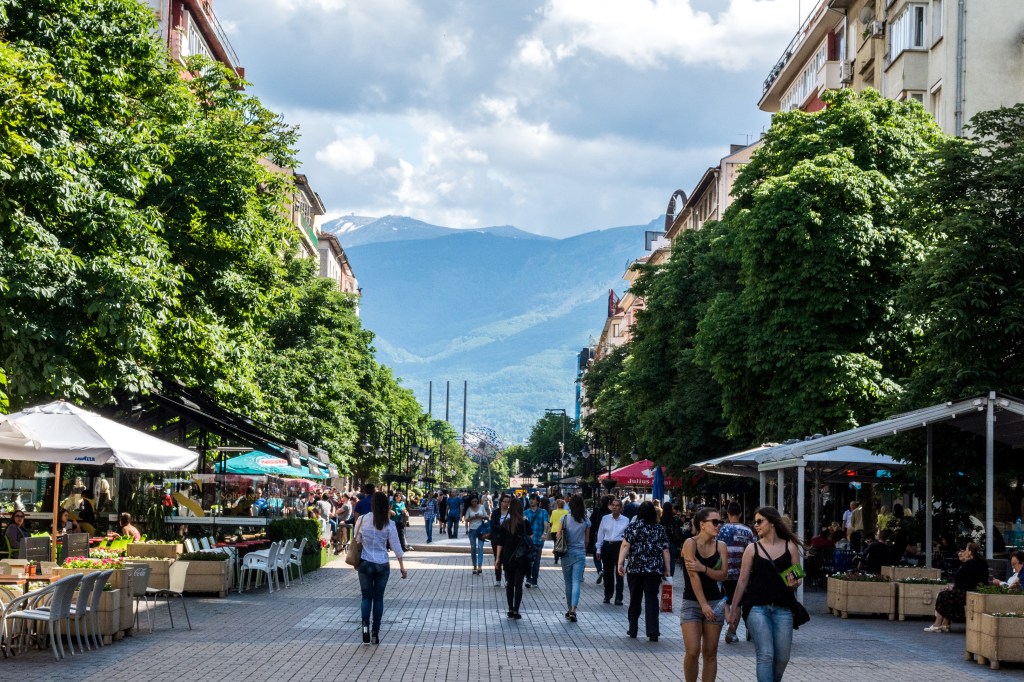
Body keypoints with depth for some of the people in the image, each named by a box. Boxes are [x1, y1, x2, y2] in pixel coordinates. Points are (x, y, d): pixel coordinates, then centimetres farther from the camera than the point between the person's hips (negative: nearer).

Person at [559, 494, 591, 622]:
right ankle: (573, 610, -20)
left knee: (568, 583, 11)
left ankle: (569, 609, 19)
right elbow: (587, 540, 7)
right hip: (580, 553, 0)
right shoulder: (586, 521, -1)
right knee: (577, 582, -5)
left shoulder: (565, 518, -4)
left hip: (567, 553, 0)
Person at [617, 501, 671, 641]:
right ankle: (653, 632, -9)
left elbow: (625, 545, -10)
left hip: (636, 568, -1)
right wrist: (667, 569, 10)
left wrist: (620, 563, -11)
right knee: (652, 598, 0)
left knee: (635, 598, 11)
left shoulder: (633, 527, -1)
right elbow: (665, 550, 6)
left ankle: (633, 629, 18)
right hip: (655, 569, 1)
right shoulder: (660, 529, 7)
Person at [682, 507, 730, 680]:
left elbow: (723, 575, -5)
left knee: (710, 652, 5)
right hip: (692, 602, -4)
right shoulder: (691, 543, -10)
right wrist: (704, 605, -19)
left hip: (715, 602, 4)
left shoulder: (721, 546, 3)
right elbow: (693, 576, -16)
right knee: (693, 651, -11)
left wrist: (703, 568, -22)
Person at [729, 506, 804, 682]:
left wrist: (794, 583, -13)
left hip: (783, 608, 1)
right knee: (765, 655, -12)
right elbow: (742, 581, 7)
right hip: (757, 607, -1)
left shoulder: (790, 547, 6)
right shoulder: (752, 548, 5)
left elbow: (797, 579, 11)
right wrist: (735, 609, 5)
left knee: (782, 658, 4)